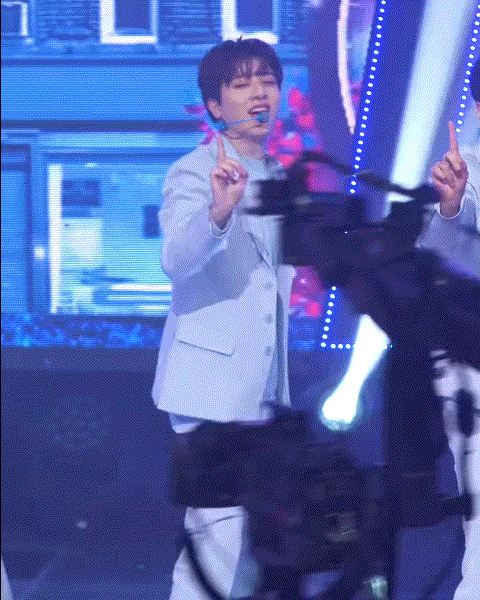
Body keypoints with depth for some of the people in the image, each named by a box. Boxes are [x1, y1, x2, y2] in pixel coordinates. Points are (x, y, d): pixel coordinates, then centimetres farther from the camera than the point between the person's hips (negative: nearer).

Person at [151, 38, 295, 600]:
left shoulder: (276, 177, 13)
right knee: (219, 530, -15)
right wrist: (218, 210, -49)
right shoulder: (193, 173, -11)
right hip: (213, 379, -8)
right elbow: (176, 258, -30)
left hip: (262, 383, 8)